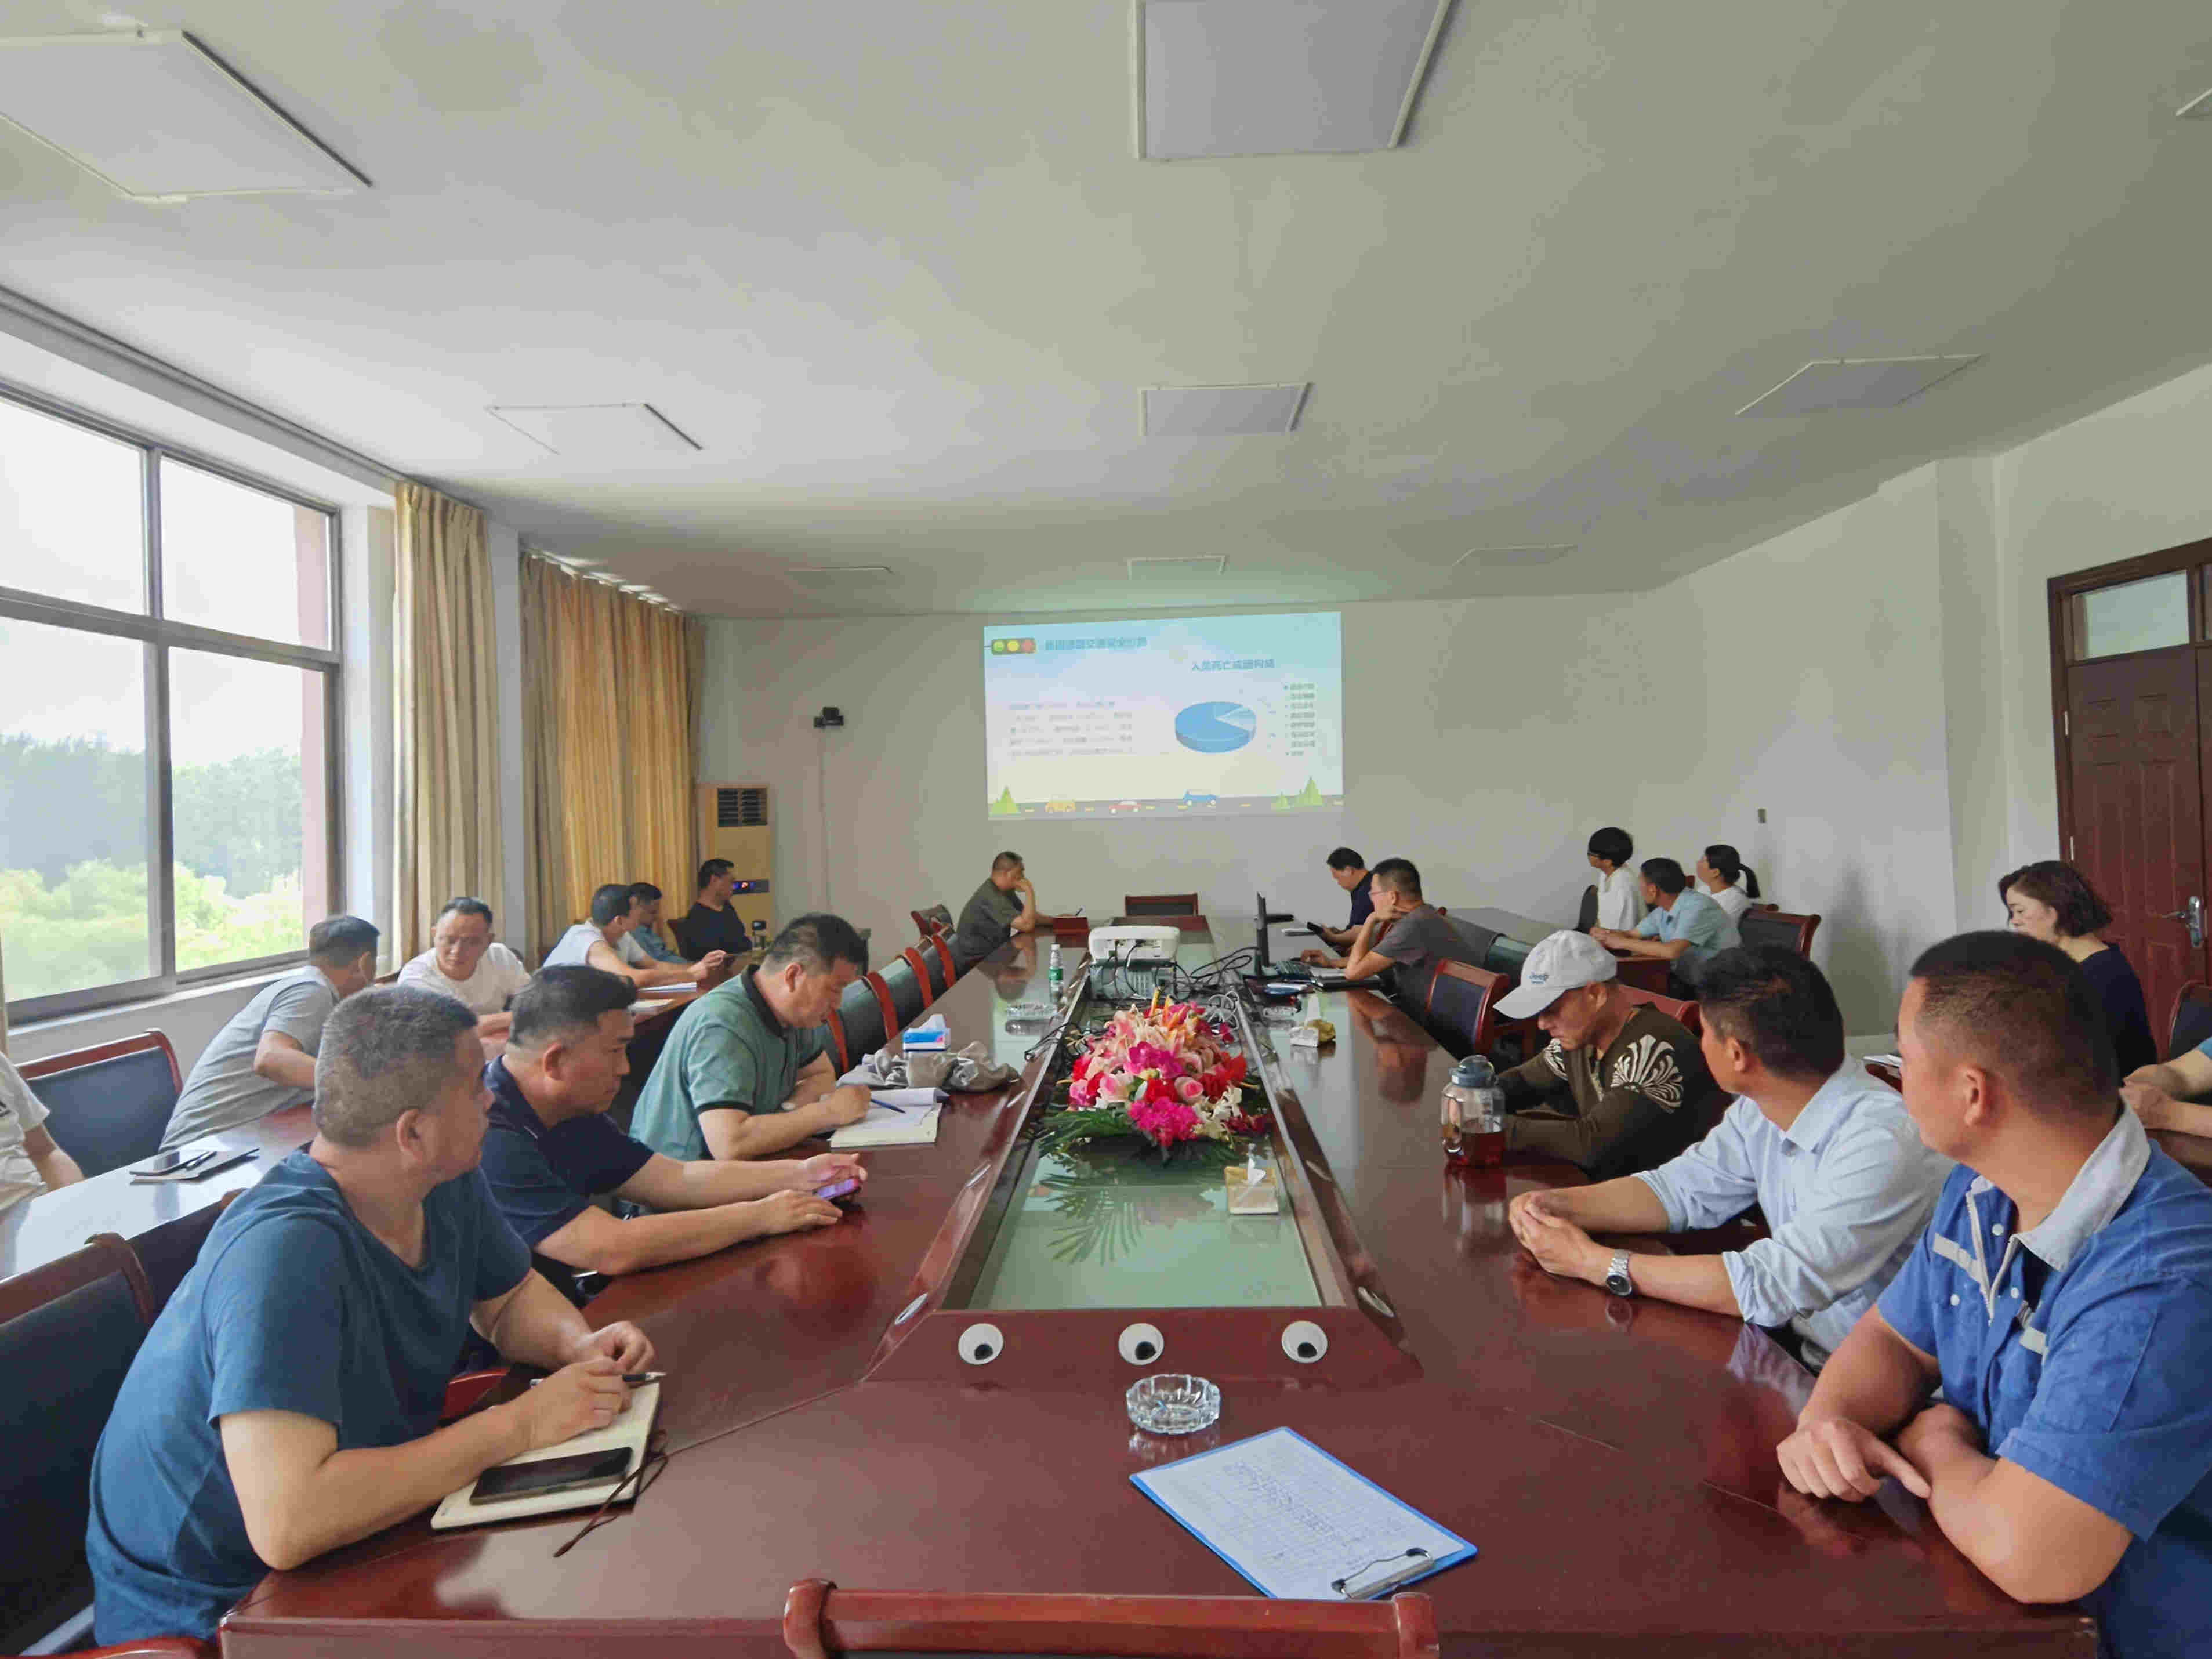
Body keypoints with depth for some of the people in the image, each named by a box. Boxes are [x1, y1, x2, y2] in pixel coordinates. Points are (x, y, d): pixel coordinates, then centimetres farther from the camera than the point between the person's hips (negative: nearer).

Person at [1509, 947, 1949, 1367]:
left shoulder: (1883, 1145, -27)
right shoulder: (1762, 1111, -1)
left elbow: (1769, 1286, -30)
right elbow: (1682, 1189, 9)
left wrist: (1595, 1262, -25)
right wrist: (1562, 1206, -8)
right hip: (1801, 1352, 7)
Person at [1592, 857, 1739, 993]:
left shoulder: (1698, 907, -22)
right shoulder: (1663, 910, 4)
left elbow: (1672, 951, -32)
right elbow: (1633, 936, 10)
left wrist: (1623, 943, -23)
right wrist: (1602, 934, -11)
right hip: (1686, 983, 7)